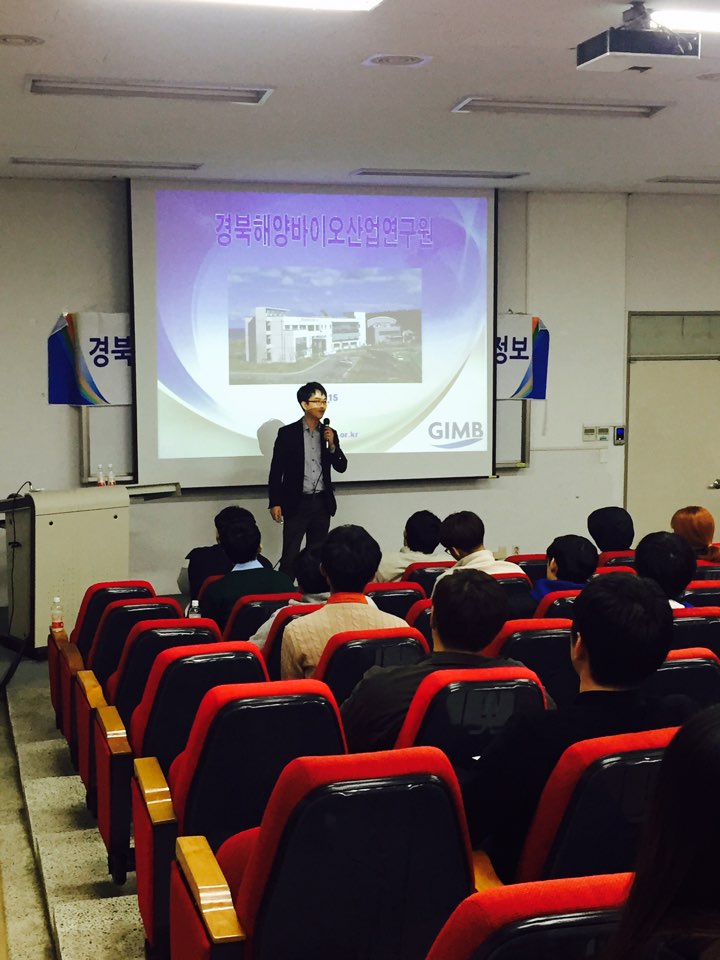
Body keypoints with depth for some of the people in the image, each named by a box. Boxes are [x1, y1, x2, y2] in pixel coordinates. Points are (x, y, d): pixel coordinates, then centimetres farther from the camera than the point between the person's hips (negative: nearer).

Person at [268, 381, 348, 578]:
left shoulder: (329, 434, 7)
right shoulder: (287, 433, -4)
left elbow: (341, 467, 7)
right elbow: (276, 471, -3)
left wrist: (332, 445, -9)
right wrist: (275, 503, -8)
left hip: (322, 503, 4)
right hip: (297, 503, -4)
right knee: (290, 556, -6)